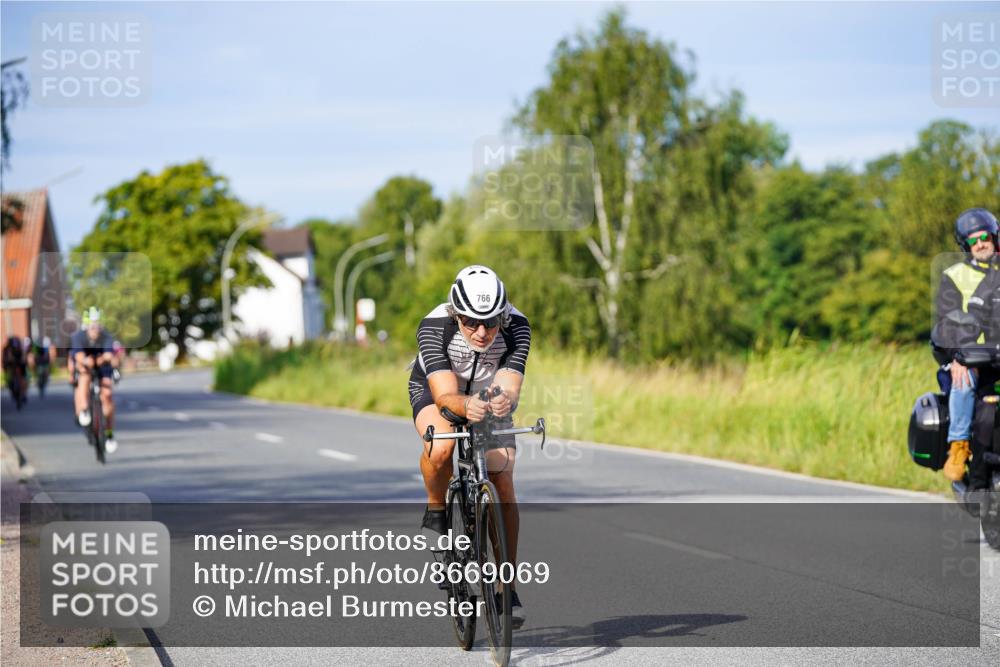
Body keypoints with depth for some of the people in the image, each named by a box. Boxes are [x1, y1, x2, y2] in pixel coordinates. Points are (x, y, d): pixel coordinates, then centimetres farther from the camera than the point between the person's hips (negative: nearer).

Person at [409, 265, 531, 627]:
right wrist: (466, 406, -65)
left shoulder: (516, 326, -31)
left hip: (490, 399, 2)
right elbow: (445, 395, -43)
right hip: (435, 393, -2)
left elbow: (510, 387, -39)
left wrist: (504, 400, -63)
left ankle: (508, 586, 0)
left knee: (503, 485, -10)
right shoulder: (434, 327, -35)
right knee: (441, 449, -36)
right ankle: (435, 510, -5)